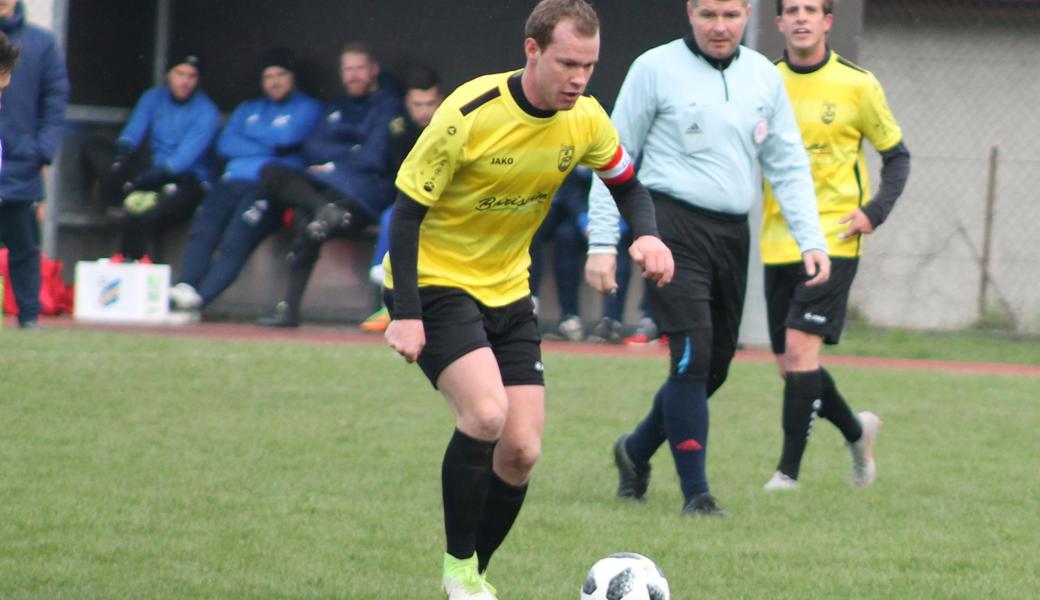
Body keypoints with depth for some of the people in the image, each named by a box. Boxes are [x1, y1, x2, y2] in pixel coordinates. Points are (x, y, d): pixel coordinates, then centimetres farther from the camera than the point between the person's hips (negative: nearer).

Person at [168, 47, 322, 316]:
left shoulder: (307, 108, 15)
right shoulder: (248, 109, 30)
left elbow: (288, 138, -4)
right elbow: (225, 145, 14)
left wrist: (248, 136, 11)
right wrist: (268, 147, 1)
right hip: (233, 181, 5)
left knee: (236, 239, -29)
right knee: (203, 229, -24)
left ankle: (200, 297, -40)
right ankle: (185, 287, -37)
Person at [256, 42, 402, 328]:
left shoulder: (389, 106, 6)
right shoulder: (335, 108, 28)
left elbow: (374, 160, -4)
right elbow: (312, 150, 15)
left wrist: (332, 166, 3)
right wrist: (350, 153, 0)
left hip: (366, 187, -7)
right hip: (321, 185, 7)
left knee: (305, 216, -34)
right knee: (270, 173, -20)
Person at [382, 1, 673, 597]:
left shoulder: (586, 120, -6)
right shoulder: (469, 115, -23)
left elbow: (628, 184, 11)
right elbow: (408, 210, -17)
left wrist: (647, 234, -12)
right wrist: (405, 314, -23)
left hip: (508, 291, 6)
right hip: (435, 280, -6)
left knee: (521, 452, -3)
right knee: (486, 410, -27)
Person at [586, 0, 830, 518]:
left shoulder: (764, 76, 11)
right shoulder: (656, 68, -2)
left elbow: (787, 165, 15)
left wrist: (811, 239, 4)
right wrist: (602, 243, -5)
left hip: (732, 232, 5)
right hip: (674, 226, -5)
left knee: (715, 364, 8)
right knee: (693, 355, -15)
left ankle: (636, 450, 32)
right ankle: (696, 494, -8)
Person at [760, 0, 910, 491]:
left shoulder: (856, 85, -2)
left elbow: (896, 155, 7)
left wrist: (875, 211, -8)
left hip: (832, 239, -4)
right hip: (777, 243, 4)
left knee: (800, 347, -17)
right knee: (791, 367, 6)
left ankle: (788, 470, -11)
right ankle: (856, 430, 33)